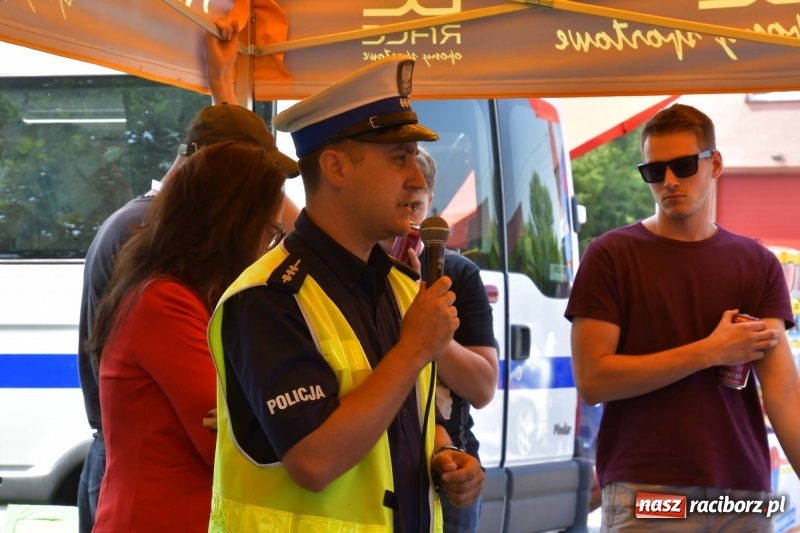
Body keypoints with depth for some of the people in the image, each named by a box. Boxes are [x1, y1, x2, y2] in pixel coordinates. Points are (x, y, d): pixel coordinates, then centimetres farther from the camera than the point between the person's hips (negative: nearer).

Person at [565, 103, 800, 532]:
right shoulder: (611, 256, 0)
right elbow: (592, 379, -9)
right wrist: (710, 352, -9)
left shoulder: (758, 265, 6)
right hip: (645, 493, -2)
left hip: (742, 492, 2)